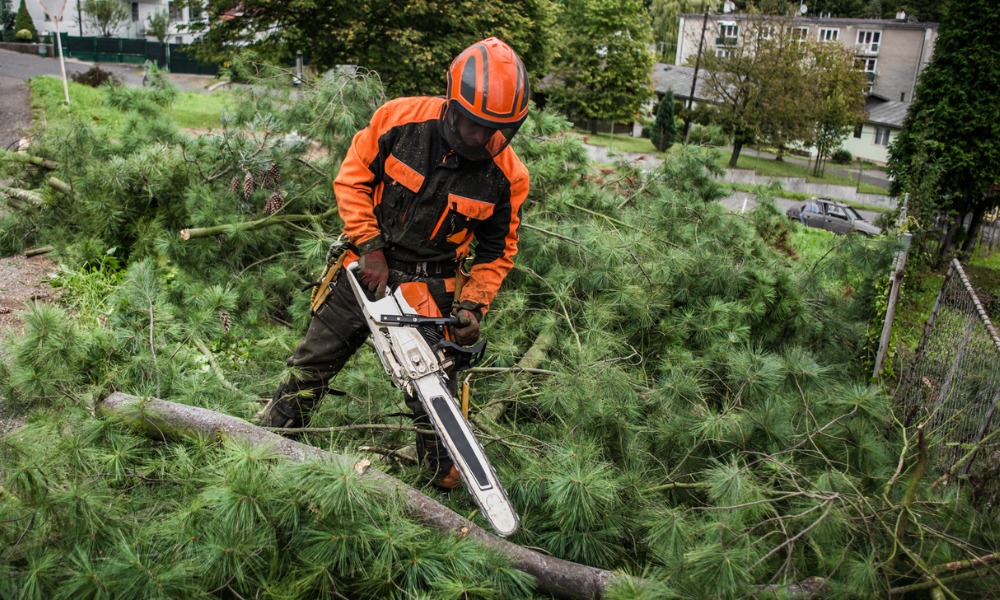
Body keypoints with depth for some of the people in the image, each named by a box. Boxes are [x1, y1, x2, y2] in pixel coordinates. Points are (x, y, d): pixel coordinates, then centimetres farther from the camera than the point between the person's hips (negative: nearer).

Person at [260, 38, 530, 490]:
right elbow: (352, 181, -7)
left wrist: (472, 306, -13)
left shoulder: (508, 176, -16)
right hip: (368, 268, 1)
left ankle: (444, 473, 26)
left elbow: (497, 252, -3)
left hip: (431, 288, -1)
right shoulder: (399, 119, -19)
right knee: (311, 364, 13)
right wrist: (370, 247, -14)